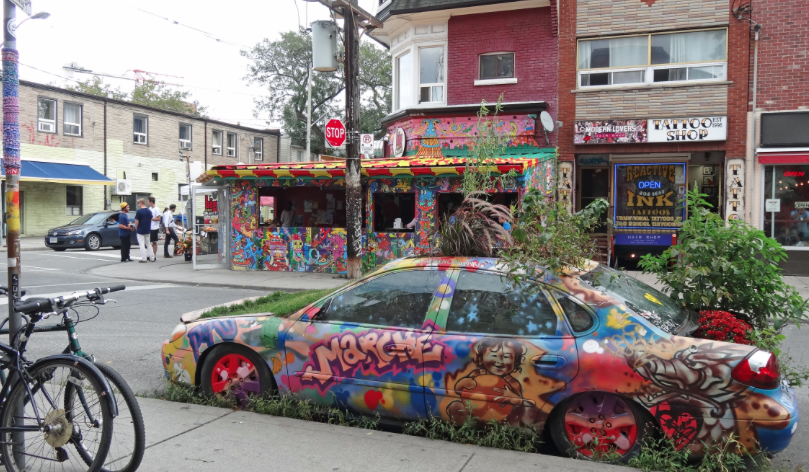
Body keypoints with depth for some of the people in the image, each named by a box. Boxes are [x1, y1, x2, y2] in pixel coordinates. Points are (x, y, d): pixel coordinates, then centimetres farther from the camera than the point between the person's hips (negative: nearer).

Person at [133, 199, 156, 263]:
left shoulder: (139, 211, -15)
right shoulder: (149, 211, 4)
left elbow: (136, 221, -14)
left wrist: (136, 228, 1)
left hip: (140, 231, -6)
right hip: (147, 230, 6)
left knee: (142, 244, -1)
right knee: (148, 244, 15)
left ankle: (144, 259, -2)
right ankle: (152, 258, 15)